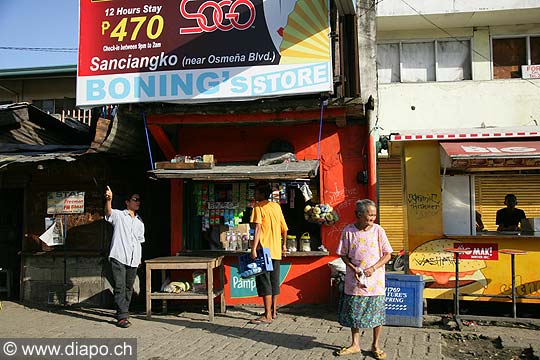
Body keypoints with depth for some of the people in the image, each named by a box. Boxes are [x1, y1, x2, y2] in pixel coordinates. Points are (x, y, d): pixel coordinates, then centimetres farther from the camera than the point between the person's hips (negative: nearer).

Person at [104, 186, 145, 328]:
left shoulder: (140, 222, 19)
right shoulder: (119, 215, 1)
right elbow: (108, 212, -21)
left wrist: (139, 257, 17)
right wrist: (109, 199, -42)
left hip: (133, 259, 6)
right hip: (118, 257, -6)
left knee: (129, 288, 11)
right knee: (119, 287, -11)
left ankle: (123, 311, 25)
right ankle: (122, 317, -14)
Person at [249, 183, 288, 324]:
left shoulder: (258, 207, -7)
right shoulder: (276, 206, 12)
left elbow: (258, 229, -18)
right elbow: (284, 228, 15)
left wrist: (253, 249, -20)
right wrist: (284, 244, 27)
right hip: (276, 251, 7)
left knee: (264, 282, -4)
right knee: (274, 282, 14)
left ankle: (267, 315, -4)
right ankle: (273, 311, 21)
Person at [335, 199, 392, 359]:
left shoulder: (378, 230, -6)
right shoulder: (348, 231, -6)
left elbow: (387, 255, -3)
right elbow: (343, 254, 2)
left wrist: (372, 269, -15)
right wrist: (354, 269, -13)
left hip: (375, 281, 0)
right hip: (354, 281, 1)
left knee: (377, 313, 6)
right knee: (353, 313, 10)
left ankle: (375, 345, 24)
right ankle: (355, 344, 28)